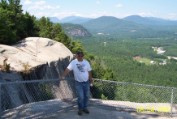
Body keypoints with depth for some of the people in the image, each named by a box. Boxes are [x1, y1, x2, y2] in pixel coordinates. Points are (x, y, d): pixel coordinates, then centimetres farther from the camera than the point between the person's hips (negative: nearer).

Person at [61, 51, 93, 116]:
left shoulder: (86, 62, 0)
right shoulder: (73, 62, -9)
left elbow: (89, 71, 8)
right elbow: (68, 69, -20)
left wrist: (91, 79, 13)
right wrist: (63, 76, -33)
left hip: (86, 82, 3)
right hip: (78, 82, -3)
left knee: (87, 96, 10)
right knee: (80, 97, -4)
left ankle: (85, 107, 30)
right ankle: (80, 109, 17)